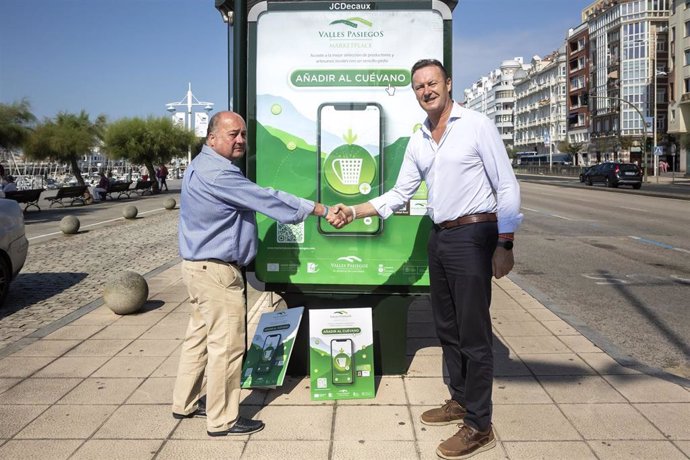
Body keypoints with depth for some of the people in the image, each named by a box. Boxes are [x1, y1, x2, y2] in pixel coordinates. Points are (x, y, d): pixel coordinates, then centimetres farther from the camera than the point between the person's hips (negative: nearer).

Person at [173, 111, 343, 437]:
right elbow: (267, 199, -24)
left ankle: (185, 403, 31)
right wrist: (323, 210, -20)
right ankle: (222, 420, 9)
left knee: (200, 335, 19)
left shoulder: (204, 167, 14)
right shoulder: (217, 174, -22)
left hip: (201, 265, 11)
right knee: (226, 344, -2)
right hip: (216, 270, -11)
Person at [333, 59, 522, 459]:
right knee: (447, 327, 15)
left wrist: (505, 244, -14)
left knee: (474, 333, -3)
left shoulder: (477, 125, -7)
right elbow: (399, 195, 15)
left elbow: (507, 186, -9)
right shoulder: (418, 141, 12)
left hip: (473, 236, -7)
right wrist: (354, 212, 5)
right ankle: (460, 401, 32)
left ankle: (479, 426, 7)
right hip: (440, 238, 7)